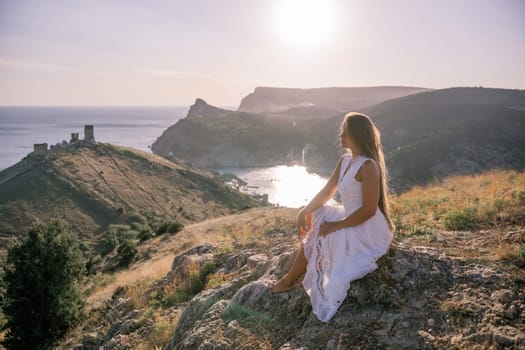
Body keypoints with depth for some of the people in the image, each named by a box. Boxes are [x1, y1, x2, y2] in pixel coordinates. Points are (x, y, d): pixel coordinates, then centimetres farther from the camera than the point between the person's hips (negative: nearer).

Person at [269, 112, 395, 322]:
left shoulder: (367, 166, -23)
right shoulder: (345, 161, 5)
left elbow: (369, 210, -26)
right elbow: (327, 192, 9)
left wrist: (335, 226, -21)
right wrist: (305, 211, -6)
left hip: (368, 230, -9)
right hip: (351, 220, 9)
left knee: (317, 238, -10)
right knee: (313, 219, 8)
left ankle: (290, 281, 12)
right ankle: (293, 277, 7)